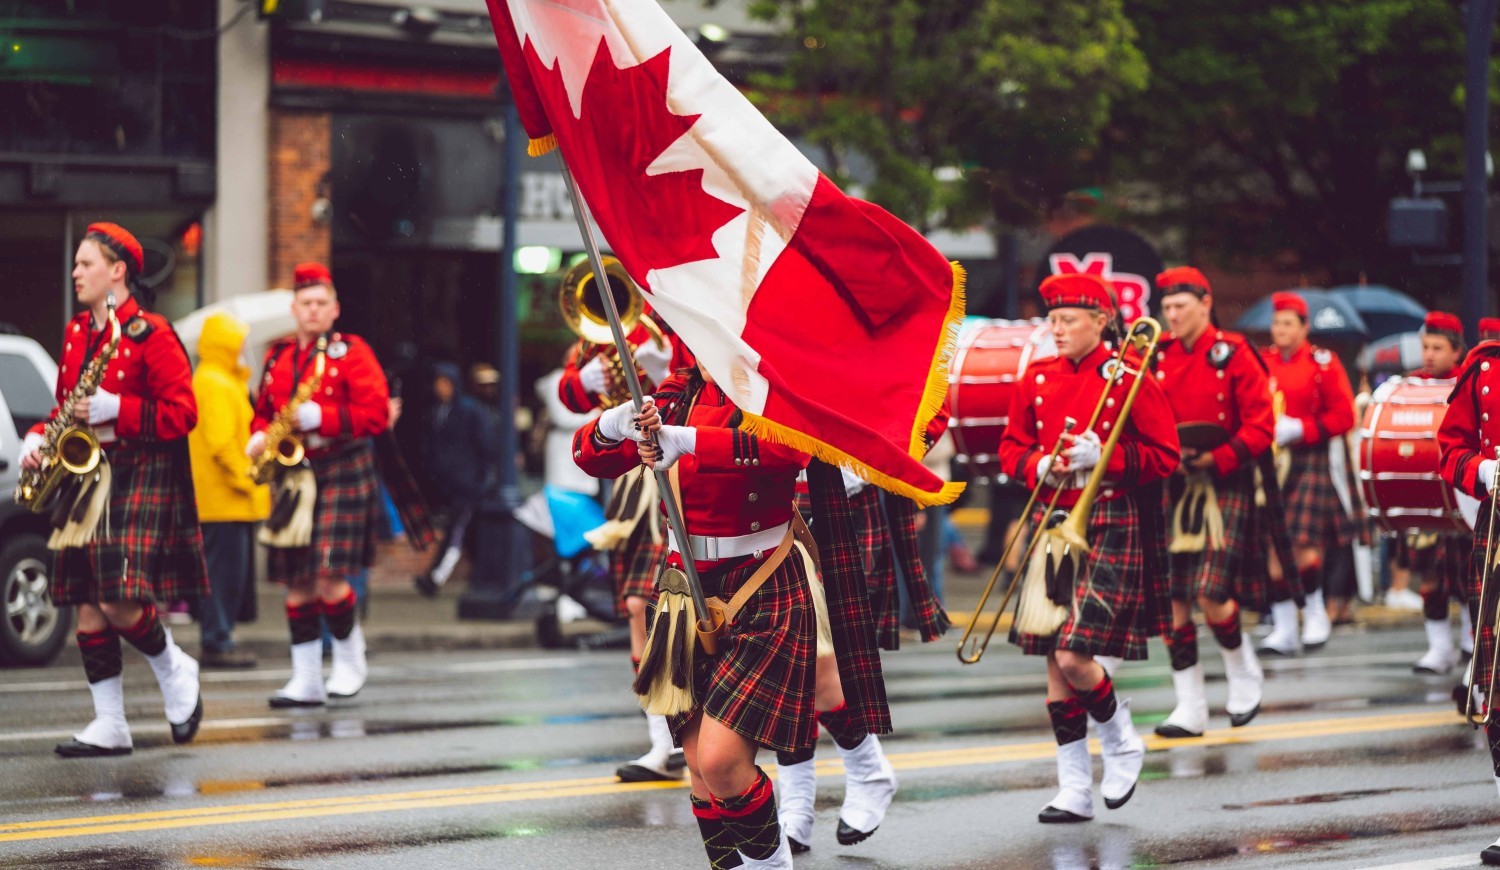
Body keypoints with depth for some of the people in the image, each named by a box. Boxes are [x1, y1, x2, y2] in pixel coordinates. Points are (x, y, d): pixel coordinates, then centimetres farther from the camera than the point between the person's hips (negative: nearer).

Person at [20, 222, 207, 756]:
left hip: (141, 480, -7)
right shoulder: (75, 332, 14)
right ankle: (108, 727, 6)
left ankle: (173, 669, 13)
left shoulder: (150, 334, -8)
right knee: (88, 607, 2)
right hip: (86, 475, 7)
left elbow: (181, 413, -11)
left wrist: (114, 409, -19)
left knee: (119, 602, -15)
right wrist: (38, 439, 3)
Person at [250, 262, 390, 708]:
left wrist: (318, 417, -19)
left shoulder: (351, 352, -1)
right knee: (296, 582, 3)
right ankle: (306, 679, 7)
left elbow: (376, 412, -10)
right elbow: (263, 410, 25)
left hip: (341, 473, -5)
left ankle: (350, 656, 10)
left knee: (328, 575, -13)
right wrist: (259, 437, 2)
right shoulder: (278, 356, 15)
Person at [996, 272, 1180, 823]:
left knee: (1073, 657, -14)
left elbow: (1165, 457, -4)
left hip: (1110, 527, -5)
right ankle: (1074, 791, 10)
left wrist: (1102, 457, -17)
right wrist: (1039, 466, -6)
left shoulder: (1130, 378, -5)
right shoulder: (1037, 380, 8)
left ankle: (1122, 741, 15)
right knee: (1054, 662, 3)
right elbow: (1011, 448, 16)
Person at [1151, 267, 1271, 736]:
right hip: (1172, 487, 4)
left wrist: (1217, 458, -17)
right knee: (1172, 598, 0)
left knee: (1210, 594, -12)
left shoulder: (1234, 356, -4)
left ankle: (1244, 675, 16)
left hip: (1224, 486, -4)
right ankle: (1189, 709, 8)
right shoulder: (1158, 358, 7)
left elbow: (1260, 428, -6)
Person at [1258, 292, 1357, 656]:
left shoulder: (1323, 363, 0)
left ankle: (1315, 612, 11)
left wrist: (1298, 429, -14)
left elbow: (1343, 416, -3)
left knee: (1303, 542, -12)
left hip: (1309, 460, -3)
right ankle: (1284, 628, 4)